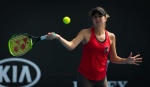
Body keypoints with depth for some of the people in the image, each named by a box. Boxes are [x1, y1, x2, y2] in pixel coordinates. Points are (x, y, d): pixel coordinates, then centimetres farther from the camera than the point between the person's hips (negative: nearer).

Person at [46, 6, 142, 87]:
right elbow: (71, 46, -21)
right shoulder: (86, 33, -8)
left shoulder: (111, 37, 3)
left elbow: (114, 59, 10)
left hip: (101, 78, 4)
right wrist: (58, 37, -36)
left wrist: (127, 61, -7)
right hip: (85, 78, -4)